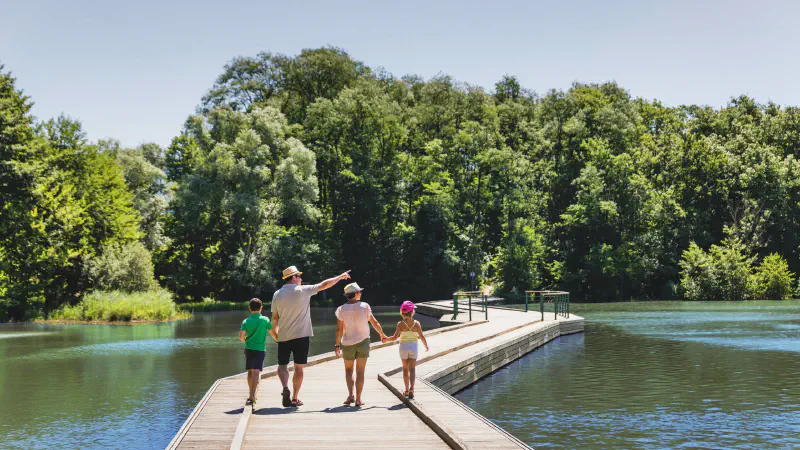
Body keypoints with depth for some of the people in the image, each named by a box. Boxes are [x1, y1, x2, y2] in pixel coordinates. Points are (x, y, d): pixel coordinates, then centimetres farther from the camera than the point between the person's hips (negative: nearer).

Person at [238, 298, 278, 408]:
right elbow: (274, 334, 4)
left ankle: (252, 393, 31)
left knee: (250, 371, 17)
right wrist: (279, 341, 23)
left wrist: (245, 340, 14)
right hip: (260, 349, -3)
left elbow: (241, 336, -9)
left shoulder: (246, 321, 1)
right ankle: (252, 397, -25)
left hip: (248, 348, 3)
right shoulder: (265, 320, -2)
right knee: (256, 371, -11)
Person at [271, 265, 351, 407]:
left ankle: (285, 388, -14)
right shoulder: (303, 290, -5)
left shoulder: (277, 294, 3)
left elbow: (274, 318, 6)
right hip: (301, 336, -2)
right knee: (298, 367, 5)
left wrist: (275, 333, 22)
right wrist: (341, 277, 16)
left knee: (282, 365, 11)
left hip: (283, 336, 2)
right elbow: (324, 284, 3)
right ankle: (295, 398, 7)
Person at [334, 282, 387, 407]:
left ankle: (350, 394, 0)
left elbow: (339, 329, -11)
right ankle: (358, 399, 4)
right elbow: (374, 323, -1)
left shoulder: (342, 309, -9)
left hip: (348, 343, 0)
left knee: (348, 370, 17)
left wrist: (337, 345, -1)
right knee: (360, 372, 6)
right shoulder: (364, 307, -8)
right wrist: (382, 335, 15)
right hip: (363, 341, 0)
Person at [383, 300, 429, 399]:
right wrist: (426, 346, 10)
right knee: (412, 369, 2)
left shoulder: (400, 324, -7)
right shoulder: (416, 323, -4)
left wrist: (386, 339, 6)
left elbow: (394, 337, -11)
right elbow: (422, 336, -5)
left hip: (403, 347, 0)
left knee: (405, 369, 14)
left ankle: (407, 390, 21)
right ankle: (411, 389, -17)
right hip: (413, 347, 0)